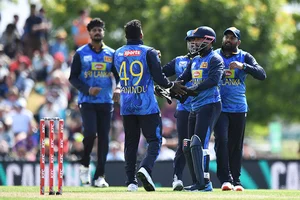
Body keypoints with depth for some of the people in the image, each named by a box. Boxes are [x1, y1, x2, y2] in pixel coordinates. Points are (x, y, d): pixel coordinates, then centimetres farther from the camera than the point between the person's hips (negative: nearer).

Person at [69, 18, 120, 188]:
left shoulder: (111, 54, 9)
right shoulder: (81, 53, 2)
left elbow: (119, 75, 9)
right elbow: (73, 77, 1)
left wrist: (118, 89, -13)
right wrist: (87, 89, -16)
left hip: (106, 102, 3)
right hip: (87, 101, -3)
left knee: (104, 137, 0)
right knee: (90, 133, -18)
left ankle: (100, 176, 6)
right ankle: (85, 165, 6)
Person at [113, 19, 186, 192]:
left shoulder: (118, 54, 7)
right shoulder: (148, 52, -7)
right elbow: (159, 77, -13)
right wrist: (173, 86, 6)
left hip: (127, 105, 4)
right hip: (147, 106, -4)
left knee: (131, 143, 11)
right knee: (155, 140, 2)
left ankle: (131, 181, 6)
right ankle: (146, 168, -23)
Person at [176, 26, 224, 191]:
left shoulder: (215, 59, -7)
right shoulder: (194, 61, 19)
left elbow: (214, 80, -22)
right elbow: (182, 79, 17)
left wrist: (194, 89, -30)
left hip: (209, 105, -9)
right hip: (195, 107, 9)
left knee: (199, 144, -17)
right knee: (188, 147, 8)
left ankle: (204, 183, -15)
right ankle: (197, 183, 15)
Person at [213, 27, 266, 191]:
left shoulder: (245, 57, 6)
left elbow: (262, 74, -7)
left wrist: (243, 66, -21)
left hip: (239, 108, 1)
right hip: (219, 108, -1)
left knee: (236, 145, 5)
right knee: (221, 140, -16)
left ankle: (236, 180, 12)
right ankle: (225, 179, -16)